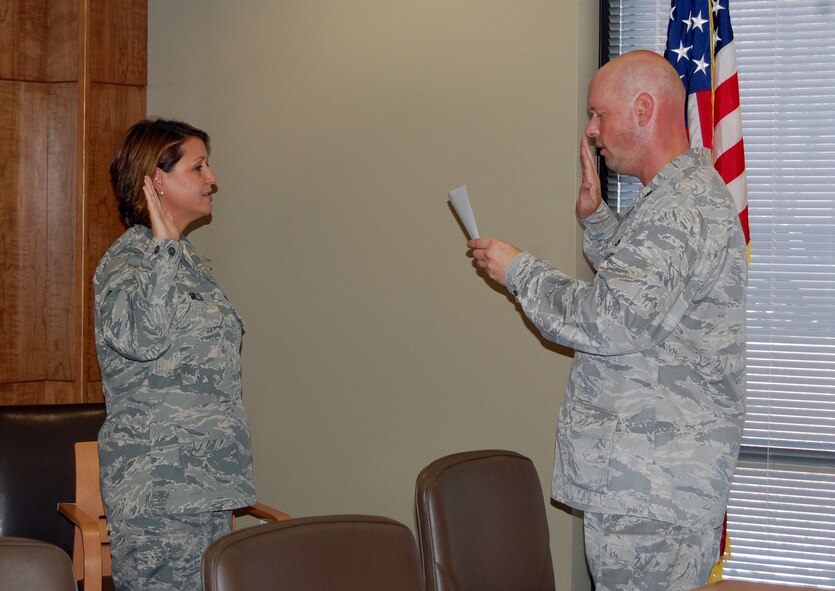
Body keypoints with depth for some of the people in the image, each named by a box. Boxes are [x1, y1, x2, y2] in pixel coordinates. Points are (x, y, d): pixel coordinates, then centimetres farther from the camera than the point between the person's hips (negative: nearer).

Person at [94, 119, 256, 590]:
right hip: (159, 487, -8)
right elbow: (140, 338, -33)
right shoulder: (127, 260, -10)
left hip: (210, 481, 8)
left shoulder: (192, 262, 17)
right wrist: (164, 244, -24)